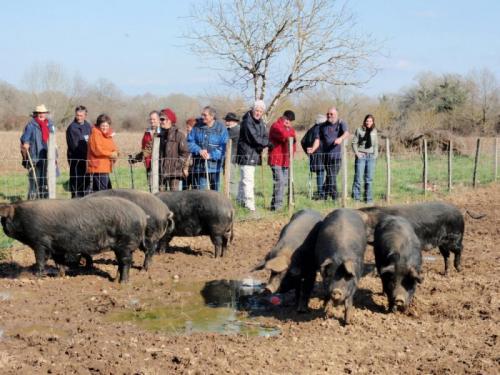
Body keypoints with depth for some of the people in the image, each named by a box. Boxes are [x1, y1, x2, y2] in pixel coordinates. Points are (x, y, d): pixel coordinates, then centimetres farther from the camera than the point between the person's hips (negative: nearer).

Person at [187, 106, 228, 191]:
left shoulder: (221, 128, -4)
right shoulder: (197, 126, 3)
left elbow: (224, 147, -8)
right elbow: (190, 142, 2)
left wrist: (211, 155, -18)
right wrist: (199, 150, -15)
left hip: (214, 166, -1)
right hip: (199, 166, 1)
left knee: (214, 190, 11)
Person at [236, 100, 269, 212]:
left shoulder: (261, 122, 14)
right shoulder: (247, 122, -15)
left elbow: (265, 137, 13)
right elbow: (255, 139, -21)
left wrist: (261, 145, -7)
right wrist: (268, 143, -10)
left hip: (254, 155, 9)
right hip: (246, 155, -9)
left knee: (244, 180, 18)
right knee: (248, 181, -10)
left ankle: (240, 201, 29)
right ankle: (250, 205, -12)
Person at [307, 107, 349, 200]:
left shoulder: (341, 123, 1)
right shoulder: (322, 126, 7)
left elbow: (346, 133, -19)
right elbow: (317, 139, 0)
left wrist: (341, 138, -41)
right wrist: (313, 149, -19)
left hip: (338, 154, 0)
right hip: (327, 154, 0)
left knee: (330, 176, 6)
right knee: (331, 176, -5)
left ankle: (325, 196, 19)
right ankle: (334, 197, 1)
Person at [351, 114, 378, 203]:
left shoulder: (374, 131, 12)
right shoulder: (359, 130, 1)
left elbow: (376, 145, 19)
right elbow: (354, 142, 1)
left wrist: (375, 154, 7)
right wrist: (357, 153, -8)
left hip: (371, 157, 3)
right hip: (361, 156, -3)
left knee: (369, 179, 4)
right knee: (358, 177, -5)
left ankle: (368, 198, 10)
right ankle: (356, 198, 0)